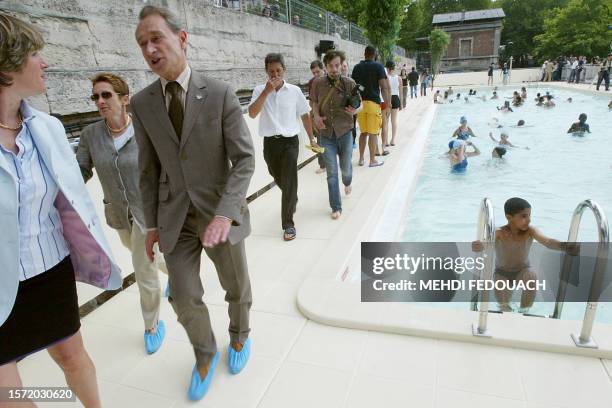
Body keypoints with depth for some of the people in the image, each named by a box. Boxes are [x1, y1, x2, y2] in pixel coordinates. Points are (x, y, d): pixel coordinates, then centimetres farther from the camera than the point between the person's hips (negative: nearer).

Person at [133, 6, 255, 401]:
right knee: (184, 298, 8)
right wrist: (152, 223, 7)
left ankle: (240, 337, 48)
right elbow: (149, 170, 6)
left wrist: (224, 213, -25)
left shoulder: (221, 94, -11)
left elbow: (244, 159, -13)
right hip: (176, 217, 3)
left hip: (221, 211, -2)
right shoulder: (142, 103, 0)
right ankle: (205, 354, 38)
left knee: (237, 287, 16)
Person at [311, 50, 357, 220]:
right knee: (331, 173, 1)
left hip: (345, 132, 0)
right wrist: (316, 115, -7)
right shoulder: (318, 83, -4)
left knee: (346, 168, 16)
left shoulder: (349, 83, -7)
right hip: (326, 134, 0)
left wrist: (354, 110, -20)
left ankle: (347, 183, 54)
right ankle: (336, 207, 14)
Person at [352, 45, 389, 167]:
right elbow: (384, 86, -8)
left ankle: (361, 159, 17)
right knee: (373, 133, 0)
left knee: (363, 132, 14)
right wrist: (387, 103, -2)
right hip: (373, 102, -4)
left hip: (360, 102, 4)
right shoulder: (378, 66, -2)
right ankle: (372, 160, 5)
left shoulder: (356, 67, 11)